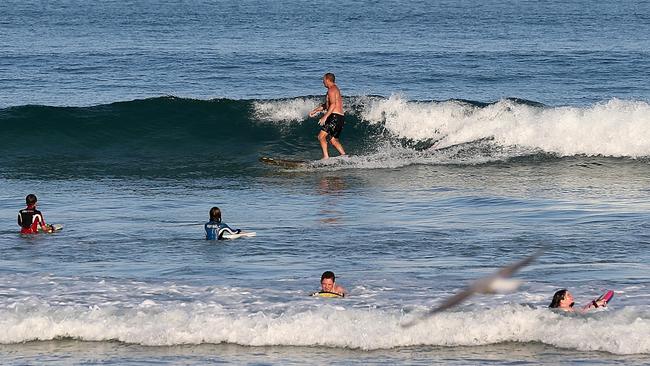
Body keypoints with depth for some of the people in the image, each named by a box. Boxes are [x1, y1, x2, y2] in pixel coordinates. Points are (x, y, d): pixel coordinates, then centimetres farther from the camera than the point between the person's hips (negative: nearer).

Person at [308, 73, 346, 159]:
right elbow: (326, 104, 35)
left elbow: (333, 104, -22)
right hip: (341, 118, 10)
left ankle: (326, 157, -21)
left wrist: (325, 117, -26)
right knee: (333, 140, 16)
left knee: (321, 136, -12)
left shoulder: (331, 90, -9)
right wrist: (316, 110, 39)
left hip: (335, 117, -10)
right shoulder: (336, 89, 24)